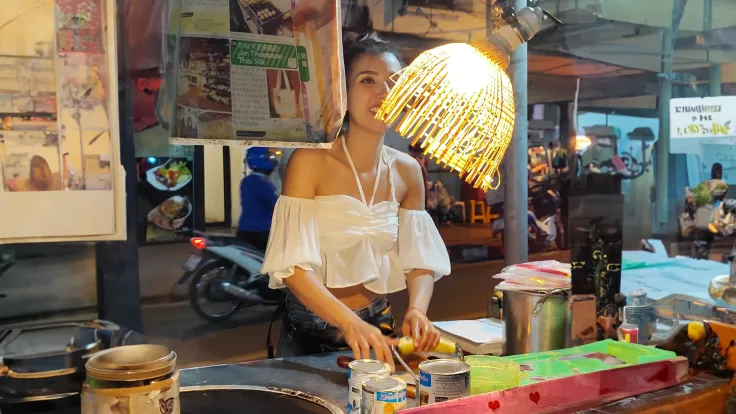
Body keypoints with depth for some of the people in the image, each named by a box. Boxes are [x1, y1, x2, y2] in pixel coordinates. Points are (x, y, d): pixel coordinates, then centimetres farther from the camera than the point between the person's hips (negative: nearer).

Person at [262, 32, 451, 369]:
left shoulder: (406, 172, 0)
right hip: (308, 333, -3)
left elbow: (420, 261, 3)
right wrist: (350, 323, -32)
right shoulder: (310, 162, -14)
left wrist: (417, 310, -16)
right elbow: (293, 267, -20)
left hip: (377, 328, 4)